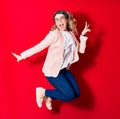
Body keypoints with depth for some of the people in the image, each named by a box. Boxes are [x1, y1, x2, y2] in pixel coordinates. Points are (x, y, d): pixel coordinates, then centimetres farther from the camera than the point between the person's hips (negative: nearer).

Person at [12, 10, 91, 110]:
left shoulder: (71, 34, 7)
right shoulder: (54, 34, -12)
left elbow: (81, 50, 9)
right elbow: (39, 46, -13)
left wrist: (83, 35, -1)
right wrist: (22, 55, -14)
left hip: (64, 69, 7)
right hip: (53, 70, -7)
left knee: (76, 93, 4)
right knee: (70, 95, -14)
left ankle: (49, 97, 17)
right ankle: (43, 92, 3)